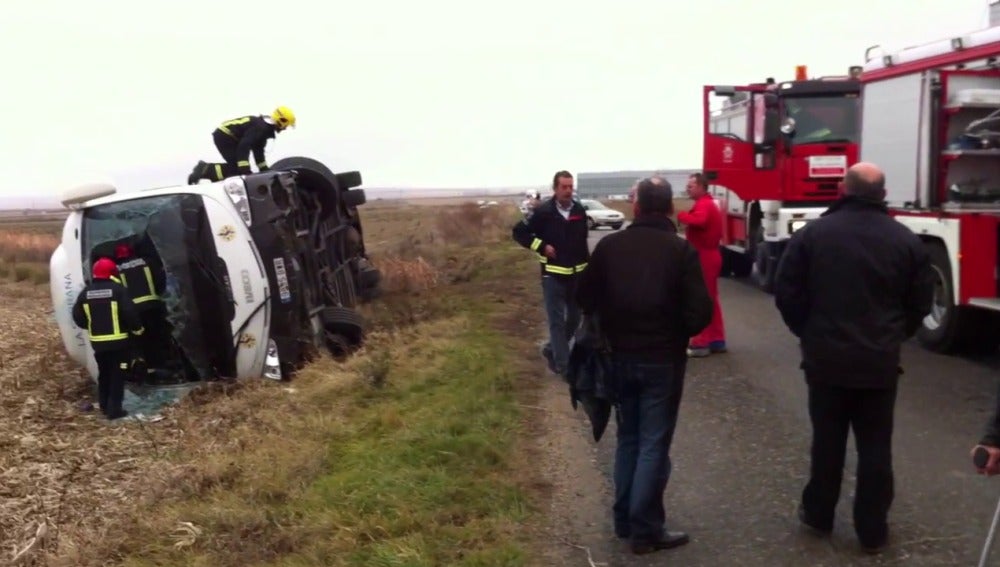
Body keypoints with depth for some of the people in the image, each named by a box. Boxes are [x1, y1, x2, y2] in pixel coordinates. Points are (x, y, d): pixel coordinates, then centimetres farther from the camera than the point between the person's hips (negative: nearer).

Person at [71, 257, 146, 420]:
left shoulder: (86, 292, 4)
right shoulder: (118, 289, -12)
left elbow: (78, 317, 6)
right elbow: (129, 313, -19)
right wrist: (137, 328, -2)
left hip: (97, 341, 5)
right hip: (118, 341, -5)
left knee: (103, 373, 19)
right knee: (117, 375, 1)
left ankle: (104, 405, 25)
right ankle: (114, 409, -2)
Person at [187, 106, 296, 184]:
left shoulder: (265, 126, 11)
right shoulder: (260, 128, -21)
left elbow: (258, 149, 19)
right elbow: (244, 146, -29)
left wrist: (264, 169, 19)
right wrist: (244, 169, -30)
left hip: (226, 136, 10)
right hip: (224, 137, -10)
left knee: (237, 166, 12)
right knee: (237, 168, -13)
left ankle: (205, 167, 10)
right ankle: (204, 170, -16)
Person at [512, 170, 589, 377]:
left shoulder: (579, 211, 1)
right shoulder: (543, 211, -11)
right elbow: (518, 232, -6)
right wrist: (541, 246, -14)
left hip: (577, 274, 5)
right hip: (553, 275, -4)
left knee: (575, 318, 13)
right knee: (557, 320, -1)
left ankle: (552, 349, 32)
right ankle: (563, 364, 5)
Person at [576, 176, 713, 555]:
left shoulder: (609, 245, -3)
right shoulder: (681, 250, -10)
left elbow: (586, 300, 0)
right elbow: (700, 311, -14)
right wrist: (678, 333, 6)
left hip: (621, 357, 3)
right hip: (663, 360, -3)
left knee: (628, 438, 18)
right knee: (654, 444, 4)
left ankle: (624, 519, 24)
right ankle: (645, 530, 8)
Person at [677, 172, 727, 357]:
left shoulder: (703, 204, -16)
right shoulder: (709, 203, 18)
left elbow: (698, 220, -37)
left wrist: (681, 215, -23)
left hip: (703, 256, -11)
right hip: (710, 255, 11)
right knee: (710, 299, 15)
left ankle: (701, 343, -3)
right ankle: (717, 340, 20)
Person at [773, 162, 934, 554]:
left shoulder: (812, 233, -6)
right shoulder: (906, 240, -2)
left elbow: (786, 294, -4)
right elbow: (921, 303, 4)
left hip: (826, 359, 0)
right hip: (880, 362, 0)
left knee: (827, 440, 14)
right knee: (875, 447, 9)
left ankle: (818, 515, 26)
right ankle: (873, 532, 15)